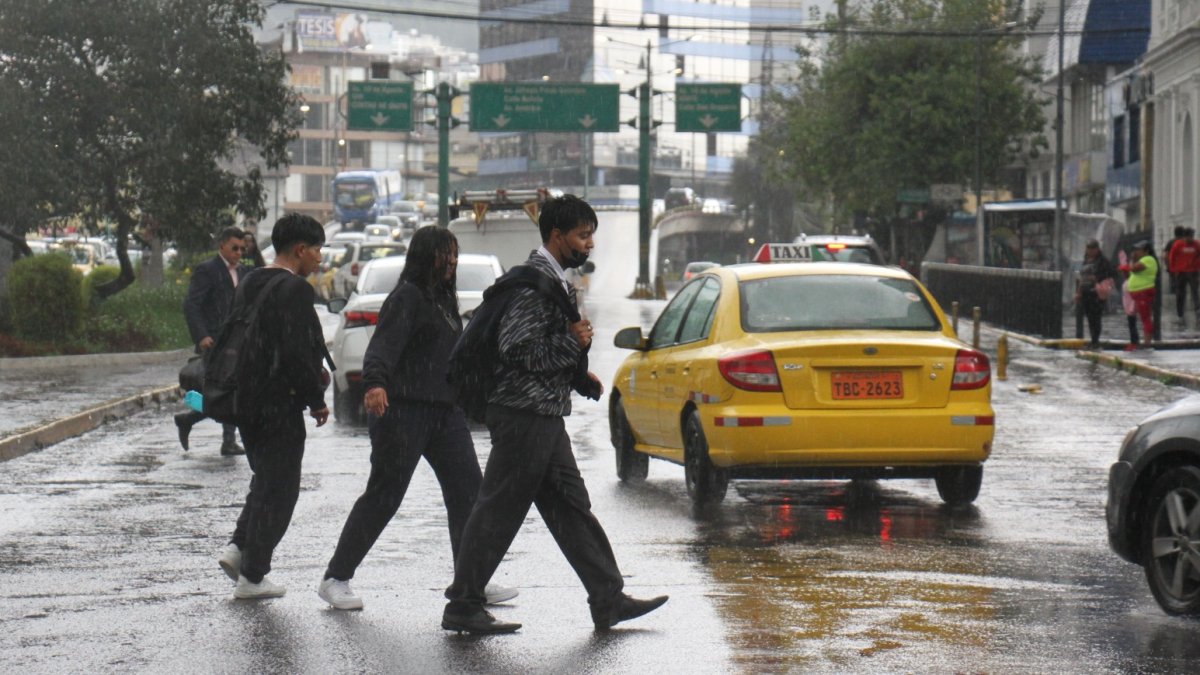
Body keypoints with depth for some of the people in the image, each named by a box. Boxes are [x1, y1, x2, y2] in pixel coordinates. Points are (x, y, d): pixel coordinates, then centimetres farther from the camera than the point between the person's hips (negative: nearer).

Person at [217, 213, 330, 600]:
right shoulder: (294, 289, -15)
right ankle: (252, 577, 5)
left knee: (266, 480, 23)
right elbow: (296, 353, -22)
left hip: (246, 403, 8)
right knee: (278, 491, 2)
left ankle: (238, 547, 10)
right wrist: (316, 400, -11)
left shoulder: (248, 285, 12)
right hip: (279, 405, -8)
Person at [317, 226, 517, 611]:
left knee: (468, 492, 1)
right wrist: (375, 383, -39)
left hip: (446, 412, 9)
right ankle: (335, 578, 5)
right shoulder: (407, 297, -9)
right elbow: (384, 344, -23)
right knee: (383, 496, -5)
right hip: (404, 410, -9)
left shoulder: (444, 298, 20)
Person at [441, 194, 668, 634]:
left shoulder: (555, 280, 17)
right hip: (523, 415, -11)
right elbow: (516, 349, -24)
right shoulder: (534, 281, -16)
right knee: (499, 511, -4)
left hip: (544, 416, 11)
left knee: (570, 508, 11)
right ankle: (462, 607, 3)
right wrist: (572, 343, -14)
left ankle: (608, 600, 14)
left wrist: (580, 375, 12)